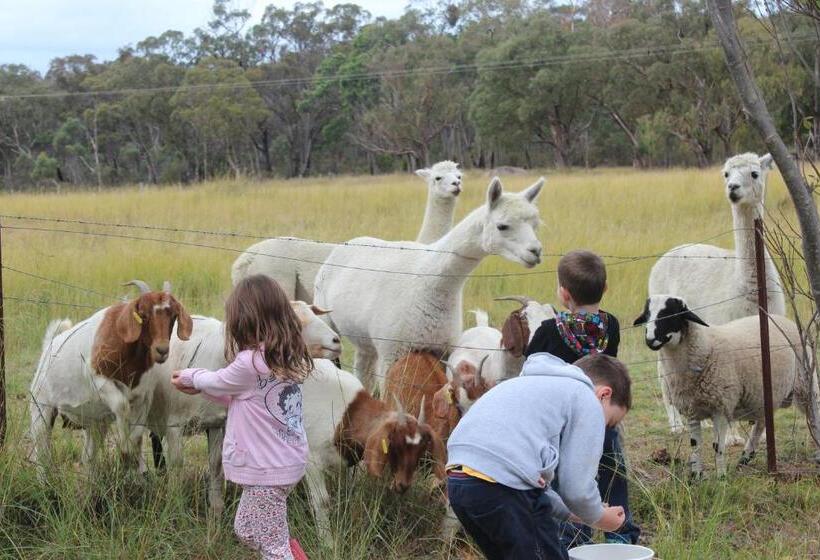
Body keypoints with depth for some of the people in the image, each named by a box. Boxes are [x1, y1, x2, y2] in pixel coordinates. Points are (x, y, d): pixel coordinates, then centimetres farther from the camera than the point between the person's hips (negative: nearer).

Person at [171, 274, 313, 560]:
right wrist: (200, 386, 18)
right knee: (246, 530, 23)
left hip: (267, 470, -9)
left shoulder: (250, 363, -23)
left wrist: (190, 376, 17)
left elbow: (217, 382, -3)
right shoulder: (286, 357, 3)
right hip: (288, 459, 9)